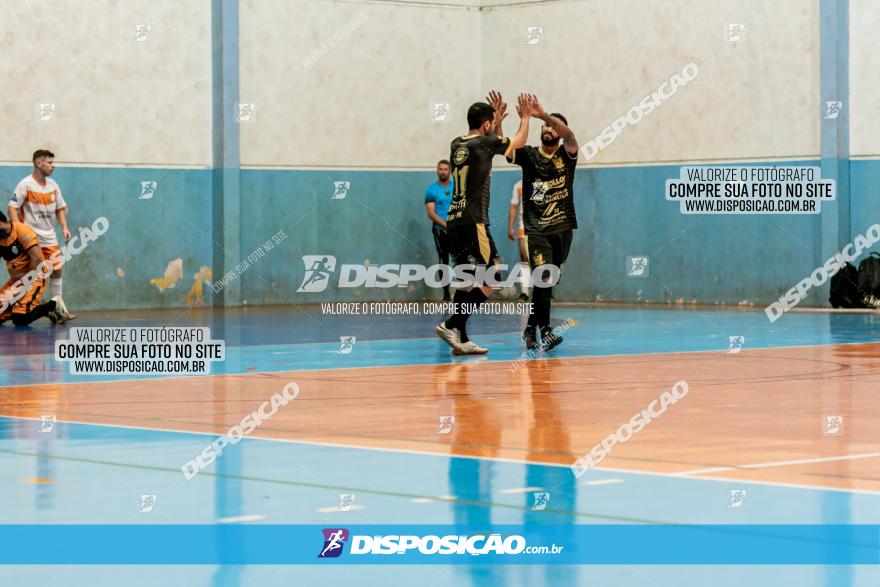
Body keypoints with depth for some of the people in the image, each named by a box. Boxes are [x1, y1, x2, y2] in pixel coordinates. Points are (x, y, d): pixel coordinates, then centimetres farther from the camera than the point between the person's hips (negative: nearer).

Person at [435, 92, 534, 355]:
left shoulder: (457, 145, 12)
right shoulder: (483, 143, -9)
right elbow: (518, 141, 11)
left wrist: (497, 118, 36)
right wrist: (525, 117, 25)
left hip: (454, 222, 8)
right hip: (473, 223, -8)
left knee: (466, 281, 12)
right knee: (490, 279, -5)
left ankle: (460, 339, 10)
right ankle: (451, 325, -15)